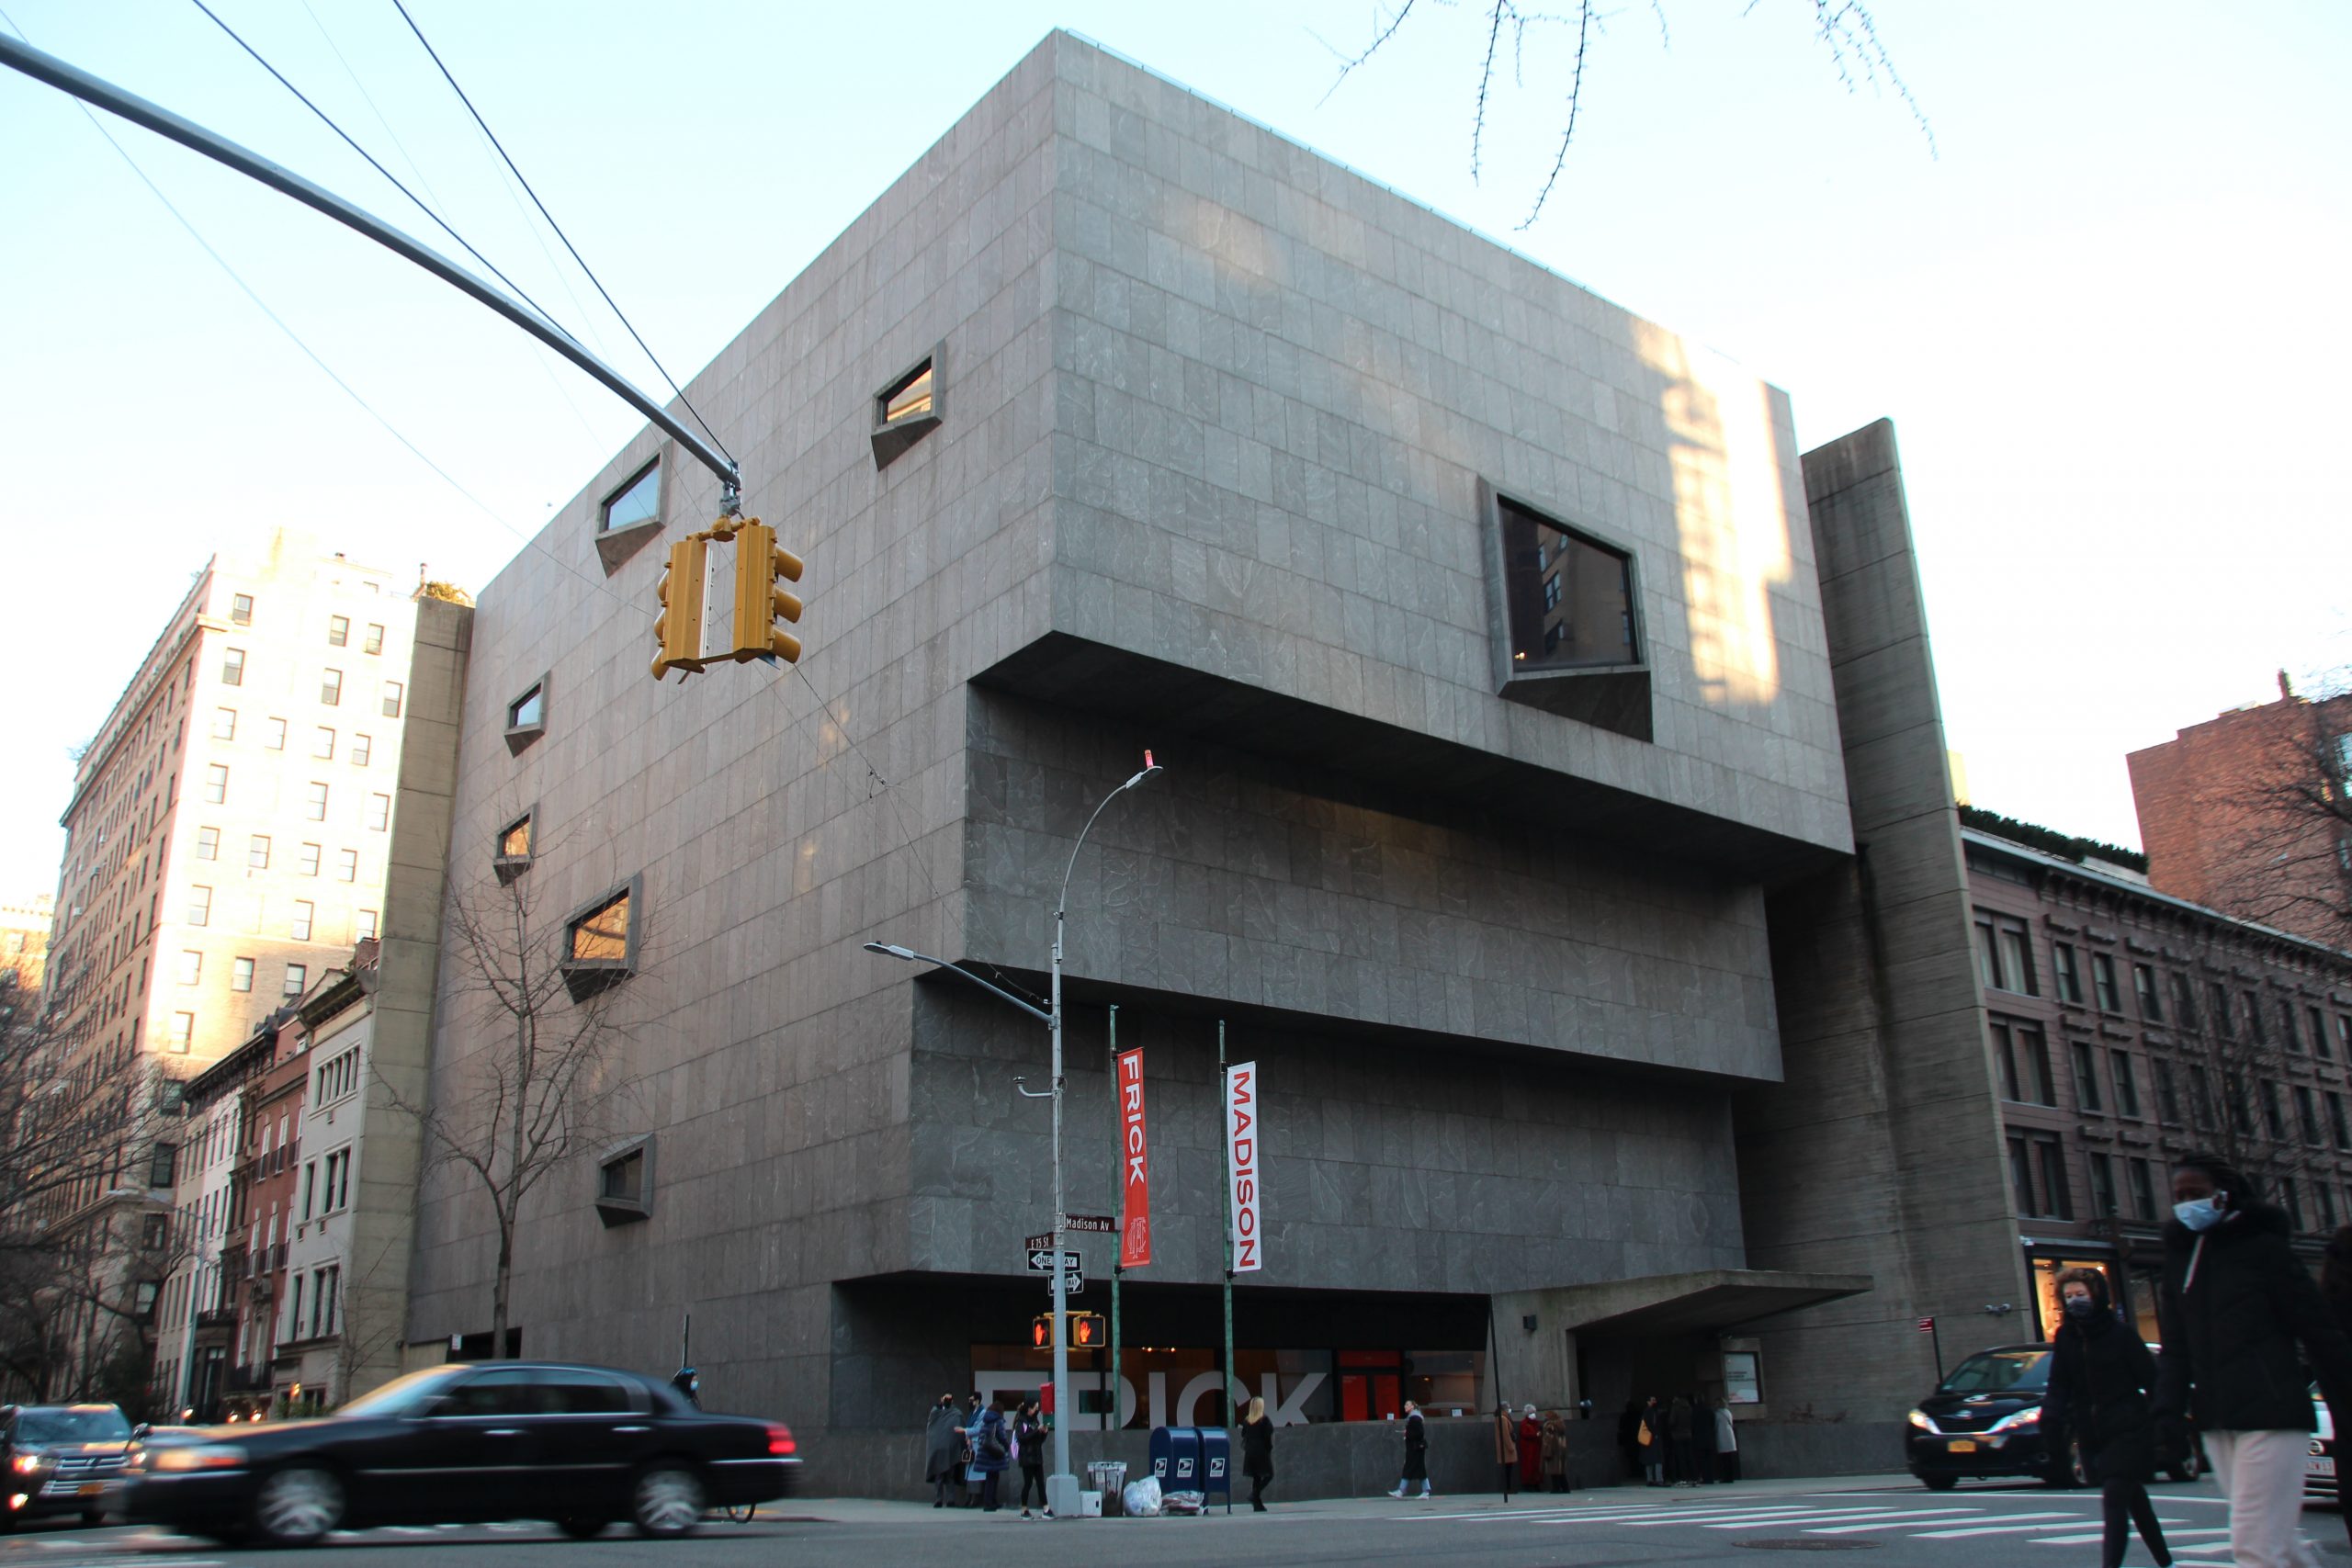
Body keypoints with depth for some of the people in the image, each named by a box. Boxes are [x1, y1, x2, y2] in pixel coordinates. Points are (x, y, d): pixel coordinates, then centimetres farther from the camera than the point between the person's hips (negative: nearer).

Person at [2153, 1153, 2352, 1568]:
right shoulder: (2180, 1259, 13)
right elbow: (2176, 1348, 13)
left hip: (2271, 1415, -6)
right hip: (2218, 1424, 6)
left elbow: (2317, 1328, -4)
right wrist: (2168, 1410, 4)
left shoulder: (2261, 1246, -4)